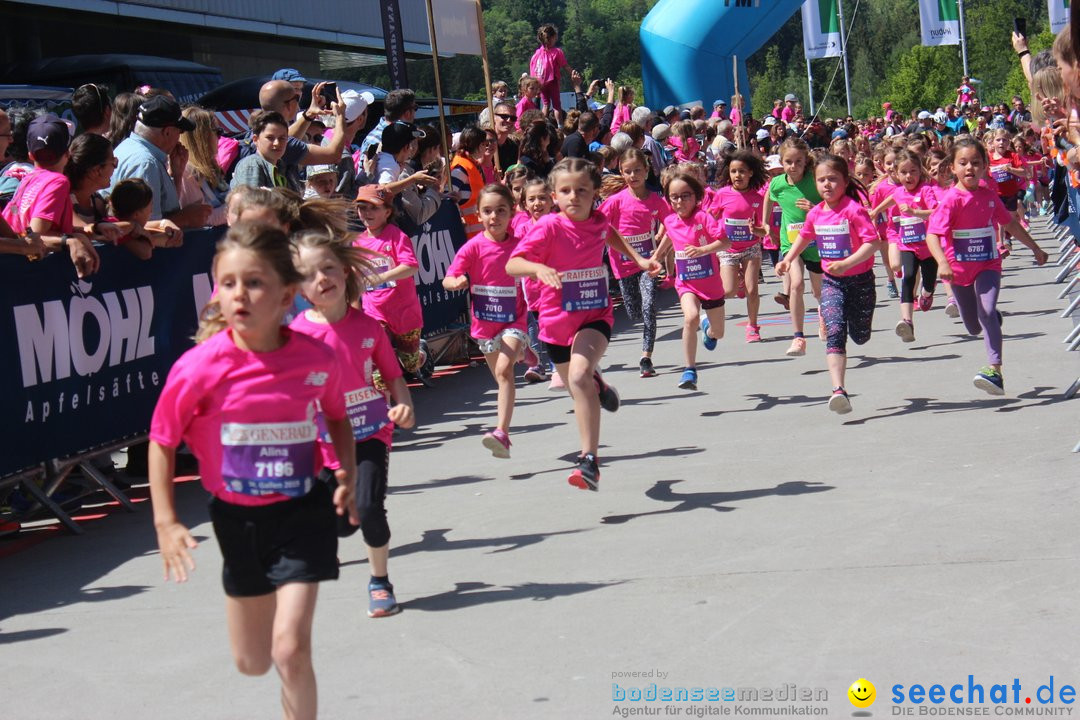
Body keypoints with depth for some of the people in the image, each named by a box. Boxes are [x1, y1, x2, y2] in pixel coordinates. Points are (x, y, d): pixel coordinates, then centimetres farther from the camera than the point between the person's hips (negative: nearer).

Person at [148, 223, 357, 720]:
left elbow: (336, 415, 10)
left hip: (304, 512, -1)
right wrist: (166, 522, -8)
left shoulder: (316, 358, -13)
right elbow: (162, 442, -5)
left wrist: (348, 473, -3)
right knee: (251, 663, 17)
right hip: (238, 518, 1)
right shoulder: (199, 368, -19)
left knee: (290, 649, -14)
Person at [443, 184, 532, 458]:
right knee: (502, 376, 16)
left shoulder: (519, 245, -5)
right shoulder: (474, 247, -10)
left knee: (504, 370, -23)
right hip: (485, 321, 2)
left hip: (513, 320, -2)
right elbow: (447, 279, -17)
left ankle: (501, 433, -29)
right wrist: (456, 282, -37)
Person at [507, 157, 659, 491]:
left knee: (579, 376, -28)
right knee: (580, 387, 20)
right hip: (557, 322, 1)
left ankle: (589, 462, -29)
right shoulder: (549, 227, -16)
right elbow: (512, 264, -27)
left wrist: (637, 258, 16)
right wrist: (538, 267, -46)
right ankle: (597, 385, 61)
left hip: (594, 317, 0)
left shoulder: (598, 221, -4)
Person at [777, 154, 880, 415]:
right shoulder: (816, 214, 1)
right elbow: (804, 237, 22)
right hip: (831, 282, 3)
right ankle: (839, 390, -26)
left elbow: (872, 243, -25)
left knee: (860, 336, 12)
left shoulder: (854, 209, -18)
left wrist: (846, 264, -34)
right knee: (835, 332, -17)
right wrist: (788, 259, 11)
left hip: (860, 280, -3)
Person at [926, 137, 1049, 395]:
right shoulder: (952, 199, -17)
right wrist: (942, 262, -45)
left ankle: (995, 371, -25)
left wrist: (1035, 248, 24)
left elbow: (1010, 223, 15)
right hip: (960, 269, -1)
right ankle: (994, 316, 50)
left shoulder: (989, 196, -2)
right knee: (973, 327, 13)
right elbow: (932, 234, -27)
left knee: (986, 314, -23)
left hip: (988, 265, 1)